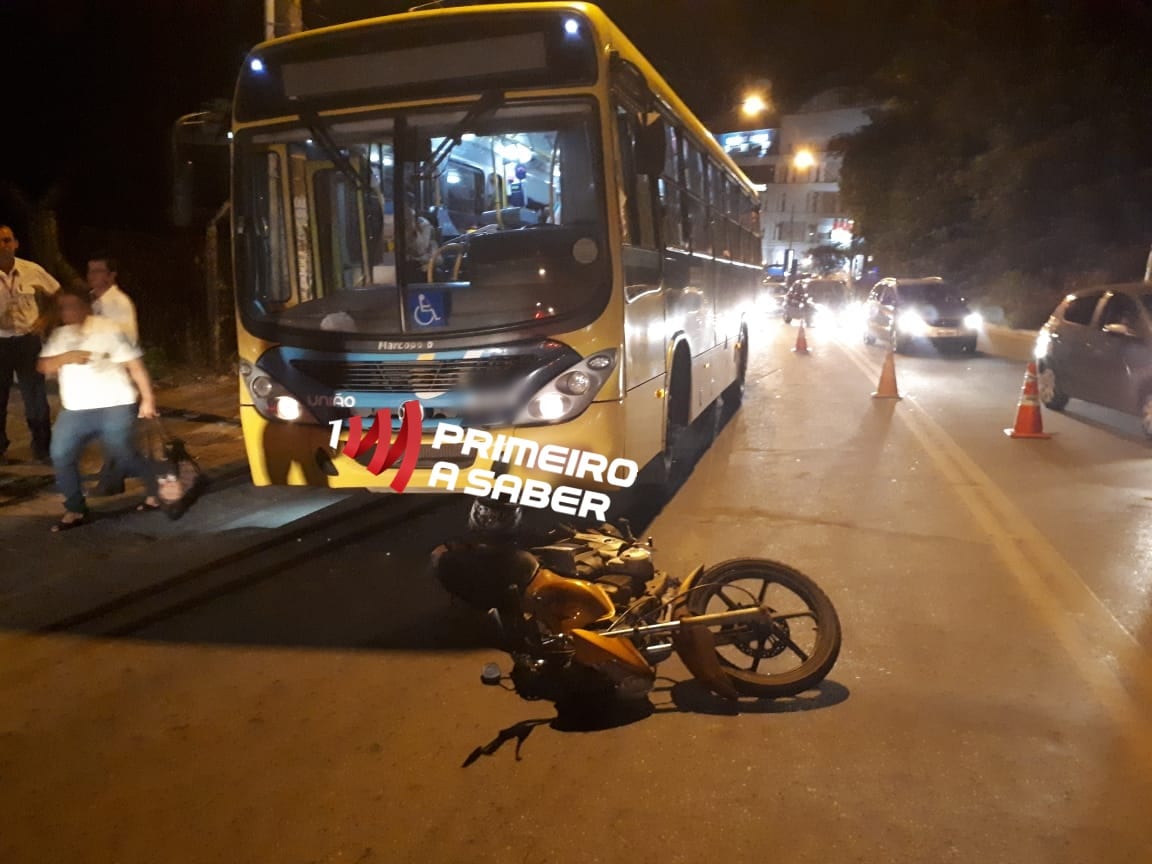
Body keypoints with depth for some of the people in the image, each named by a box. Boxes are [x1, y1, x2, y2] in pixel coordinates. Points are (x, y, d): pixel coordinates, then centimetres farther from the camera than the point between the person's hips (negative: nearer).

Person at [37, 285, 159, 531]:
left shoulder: (107, 329, -6)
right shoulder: (58, 336, 10)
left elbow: (134, 365, -7)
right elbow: (44, 367, 4)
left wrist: (147, 398, -11)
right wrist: (66, 357, -16)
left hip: (113, 406, -5)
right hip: (75, 409, 6)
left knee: (123, 454, -2)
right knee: (61, 456, -1)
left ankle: (157, 491, 20)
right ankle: (76, 510, 13)